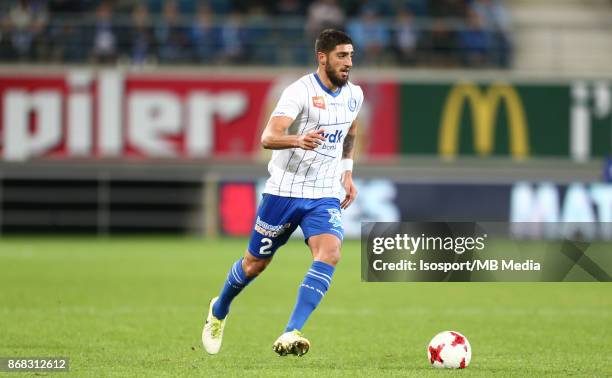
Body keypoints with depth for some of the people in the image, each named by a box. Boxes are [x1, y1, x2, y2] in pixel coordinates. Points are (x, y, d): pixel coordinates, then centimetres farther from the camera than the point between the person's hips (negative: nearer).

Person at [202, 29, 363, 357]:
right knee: (255, 263, 11)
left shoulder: (354, 95, 5)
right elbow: (268, 138, -29)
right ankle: (219, 311, 42)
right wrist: (298, 140, -48)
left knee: (329, 254, -24)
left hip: (325, 196, 4)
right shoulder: (300, 91, -17)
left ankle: (290, 335, -28)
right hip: (284, 190, -4)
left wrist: (347, 173, 19)